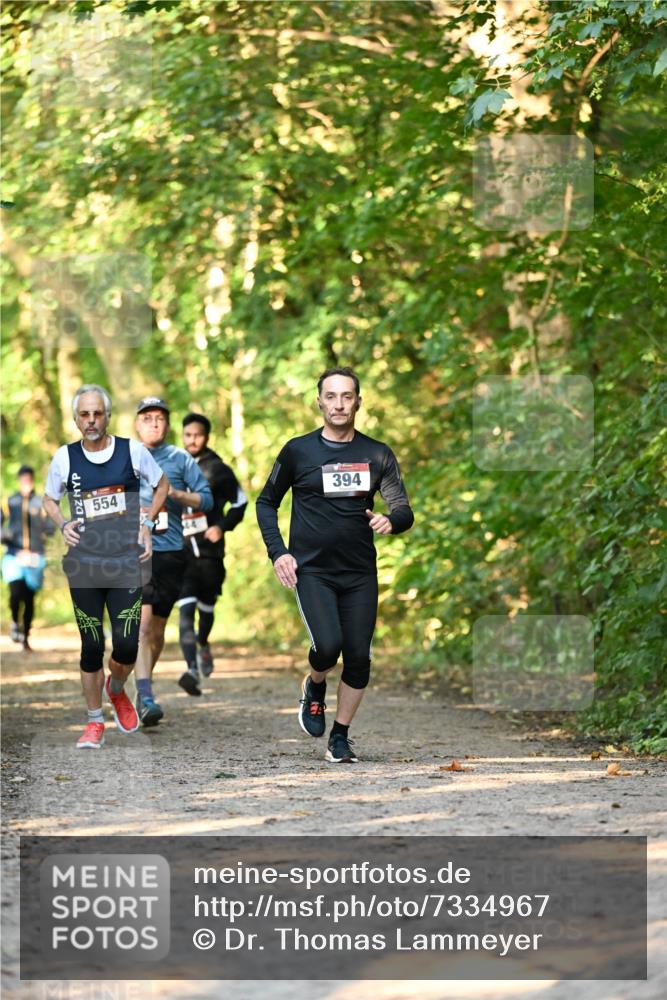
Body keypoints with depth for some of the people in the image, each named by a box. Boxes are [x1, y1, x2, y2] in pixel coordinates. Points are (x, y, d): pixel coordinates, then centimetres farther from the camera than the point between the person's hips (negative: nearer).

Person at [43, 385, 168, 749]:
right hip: (84, 565, 1)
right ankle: (94, 722, 16)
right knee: (92, 647, 2)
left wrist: (147, 524, 3)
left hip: (126, 561, 0)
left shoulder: (132, 451, -1)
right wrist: (63, 525, -2)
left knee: (126, 646, -6)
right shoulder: (65, 457, 1)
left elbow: (161, 485, 15)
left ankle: (117, 690, 28)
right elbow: (50, 500, 17)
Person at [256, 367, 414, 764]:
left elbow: (404, 509, 5)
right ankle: (315, 687, 15)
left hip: (360, 573, 2)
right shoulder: (298, 451, 0)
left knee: (358, 657, -1)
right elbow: (267, 503, 10)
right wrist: (278, 552, -2)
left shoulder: (377, 455, 5)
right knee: (328, 646, -20)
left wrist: (390, 520, -20)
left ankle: (341, 737, 17)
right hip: (311, 570, -2)